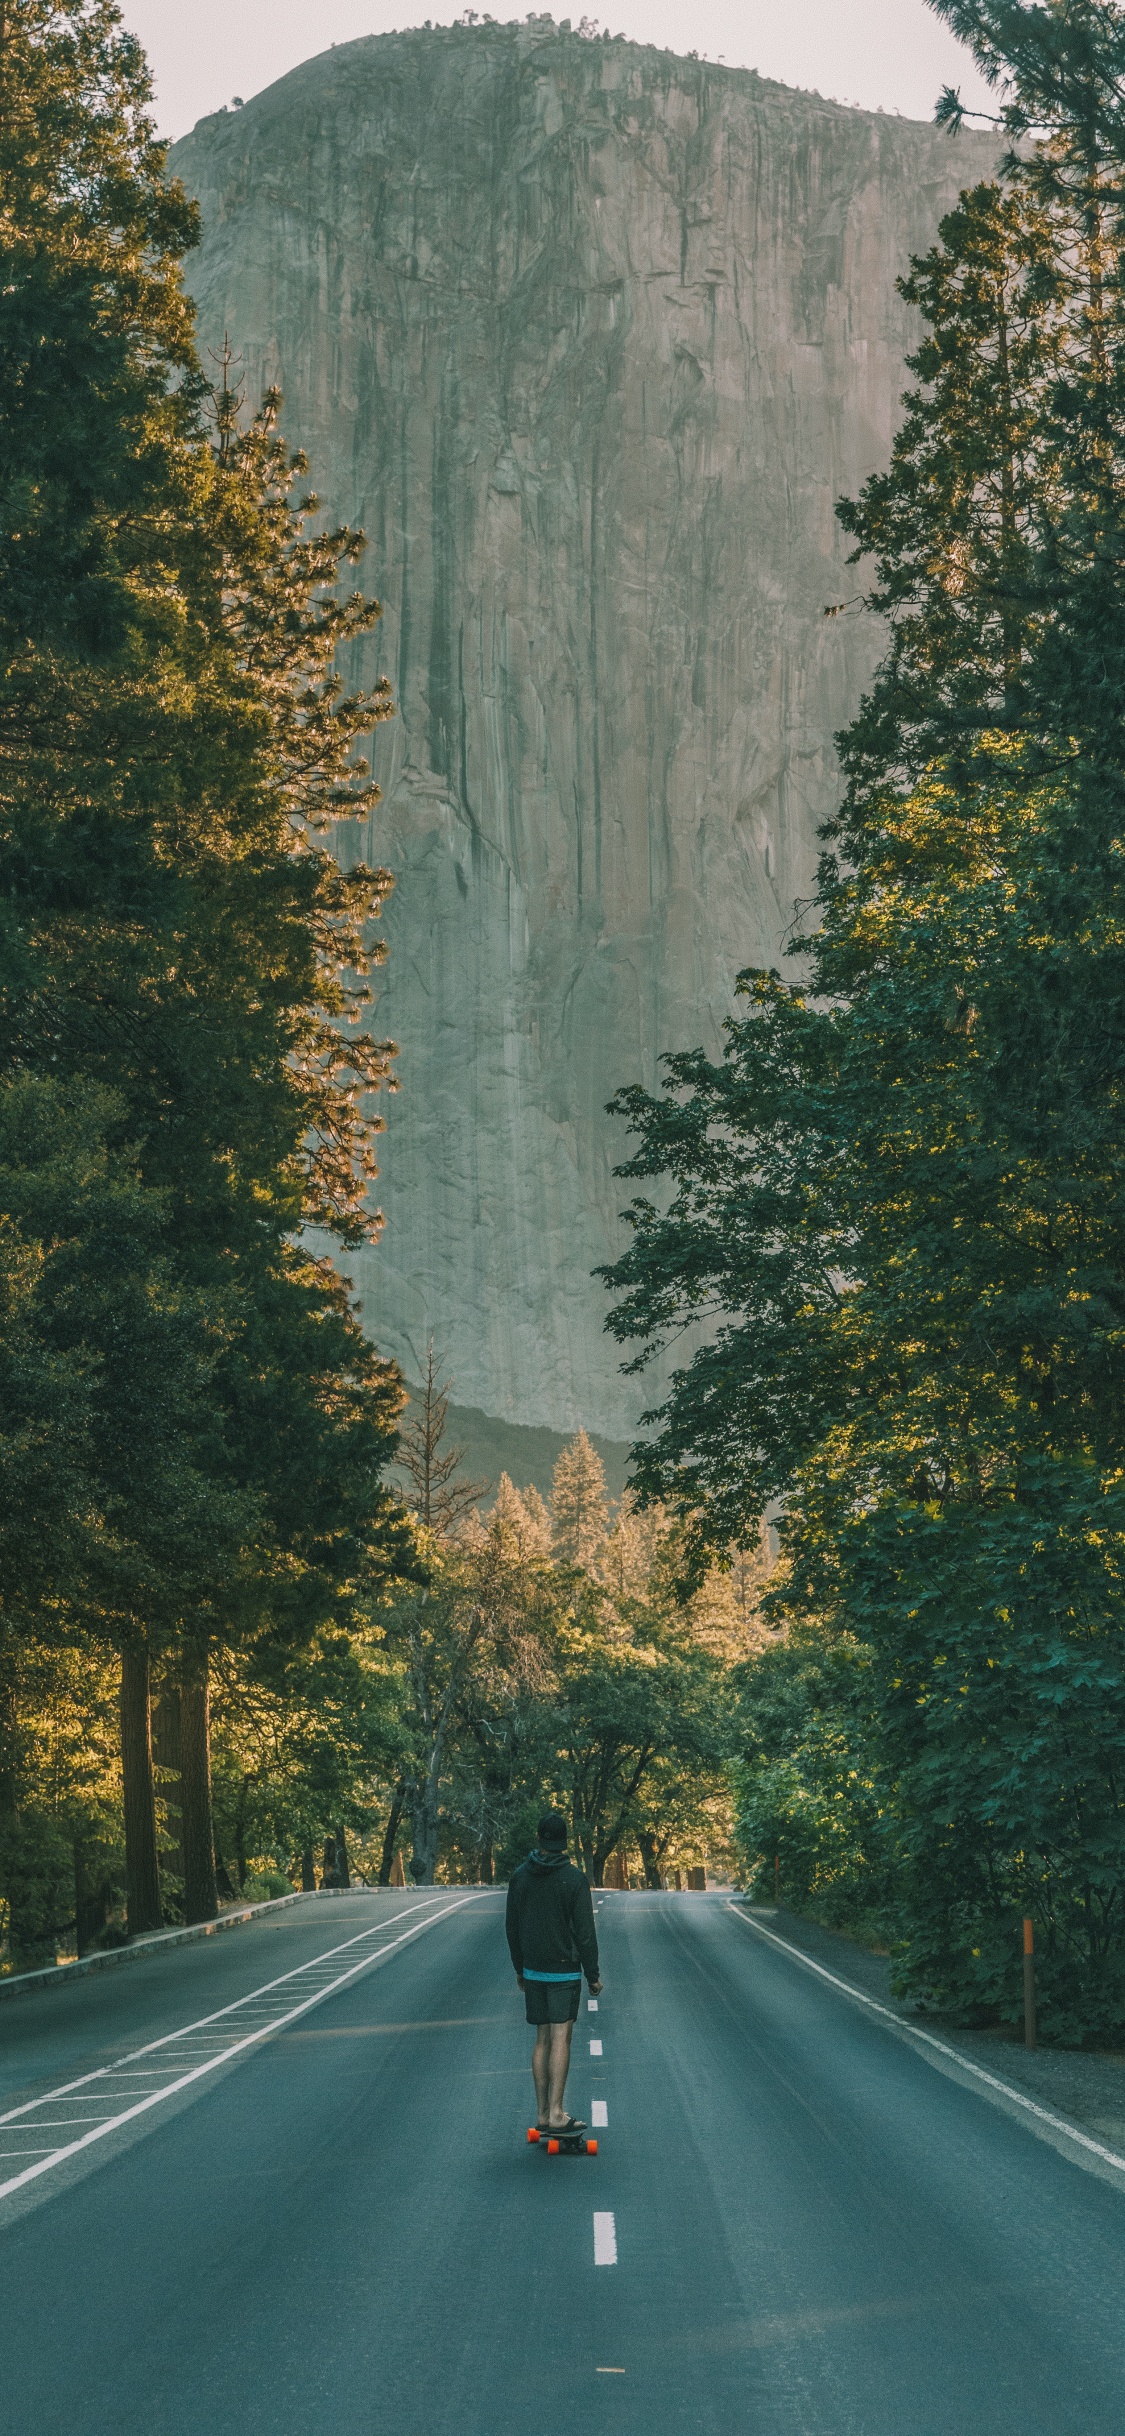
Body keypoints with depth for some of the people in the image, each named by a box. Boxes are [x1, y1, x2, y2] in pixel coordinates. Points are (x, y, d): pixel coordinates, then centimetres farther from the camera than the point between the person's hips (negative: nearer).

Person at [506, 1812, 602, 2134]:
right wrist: (593, 1974, -3)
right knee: (561, 2038, -4)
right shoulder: (573, 1879, -11)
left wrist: (519, 1968, 19)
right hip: (564, 1971, -4)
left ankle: (542, 2113, 10)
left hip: (533, 1971, 4)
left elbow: (512, 1927, 8)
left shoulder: (520, 1876, 2)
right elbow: (585, 1932, -11)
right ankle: (556, 2113, -10)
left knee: (542, 2039, 10)